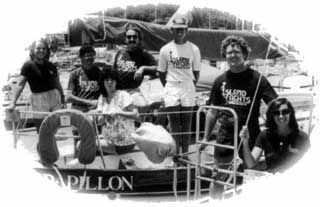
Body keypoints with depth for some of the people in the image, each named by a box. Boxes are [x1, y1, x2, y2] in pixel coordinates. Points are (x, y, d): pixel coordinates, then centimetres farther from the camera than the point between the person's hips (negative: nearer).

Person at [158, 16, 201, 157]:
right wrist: (168, 88, 6)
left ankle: (185, 154, 12)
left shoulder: (194, 49, 2)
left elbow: (196, 72, 9)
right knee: (174, 123, -2)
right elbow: (161, 72, 9)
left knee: (186, 123, 4)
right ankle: (176, 155, 2)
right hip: (171, 90, 0)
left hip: (188, 90, 1)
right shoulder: (165, 49, 2)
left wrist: (190, 87, 5)